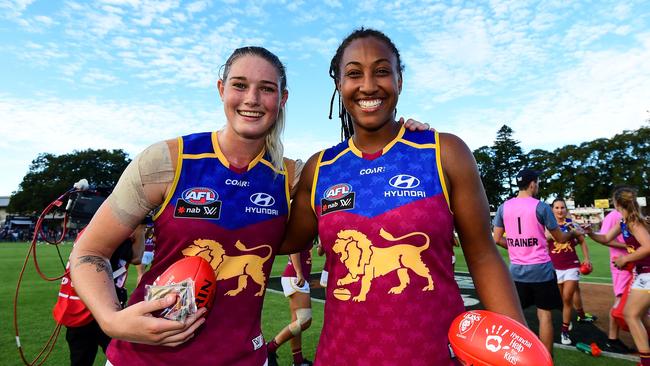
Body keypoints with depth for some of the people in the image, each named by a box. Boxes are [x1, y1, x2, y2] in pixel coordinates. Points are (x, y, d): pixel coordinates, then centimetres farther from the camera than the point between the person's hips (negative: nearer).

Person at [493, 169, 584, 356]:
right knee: (544, 315, 7)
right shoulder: (540, 206, -9)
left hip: (517, 269, 3)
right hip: (541, 269, -3)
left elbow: (497, 239, 3)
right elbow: (560, 238, 1)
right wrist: (575, 233, 21)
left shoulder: (504, 207, 0)